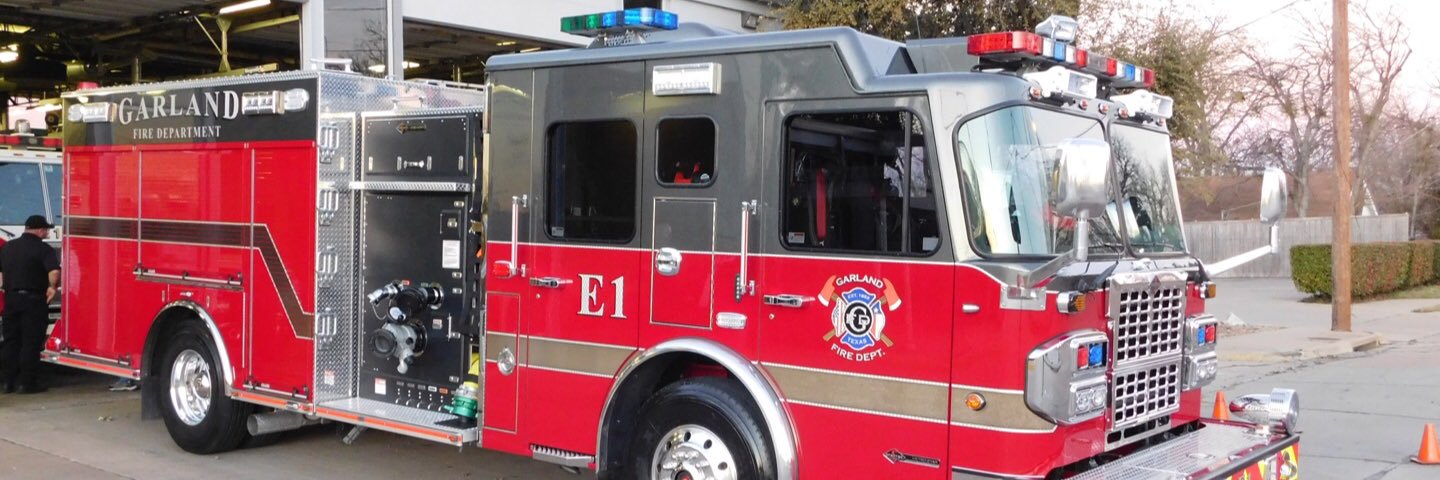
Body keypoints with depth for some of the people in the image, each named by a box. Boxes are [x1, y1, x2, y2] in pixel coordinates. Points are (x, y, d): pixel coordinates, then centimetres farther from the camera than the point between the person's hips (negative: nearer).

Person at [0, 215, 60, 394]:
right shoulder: (43, 249, -11)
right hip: (34, 299, -6)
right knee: (31, 342, 0)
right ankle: (27, 382, 0)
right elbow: (54, 271, -27)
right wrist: (52, 287, -12)